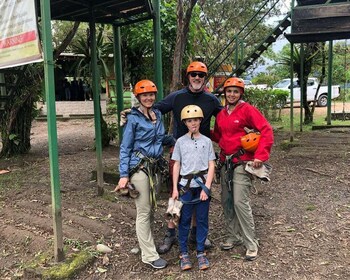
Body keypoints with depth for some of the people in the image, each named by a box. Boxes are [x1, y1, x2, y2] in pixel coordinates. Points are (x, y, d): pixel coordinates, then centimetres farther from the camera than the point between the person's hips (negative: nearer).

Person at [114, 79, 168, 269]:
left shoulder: (158, 114, 10)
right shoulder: (133, 118, -7)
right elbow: (125, 148, -8)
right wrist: (124, 175, -15)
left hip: (155, 166, 6)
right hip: (139, 167, -6)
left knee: (150, 208, 12)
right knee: (144, 212, -1)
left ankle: (144, 244, 26)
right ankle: (149, 255, 6)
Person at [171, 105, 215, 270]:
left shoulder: (207, 141, 3)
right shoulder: (180, 142, 3)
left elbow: (211, 166, 1)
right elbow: (176, 166, 4)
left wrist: (206, 188, -8)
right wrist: (175, 188, -2)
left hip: (203, 185, 1)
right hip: (186, 186, 0)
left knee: (202, 219, 7)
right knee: (184, 220, 5)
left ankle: (200, 252, 19)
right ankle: (184, 253, 16)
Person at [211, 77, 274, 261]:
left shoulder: (247, 110, -8)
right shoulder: (221, 115, 12)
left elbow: (266, 131, -14)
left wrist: (261, 155, -22)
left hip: (242, 162, -7)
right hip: (225, 162, 7)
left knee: (240, 202, -11)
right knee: (226, 201, 11)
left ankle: (251, 244, 2)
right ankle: (234, 236, 27)